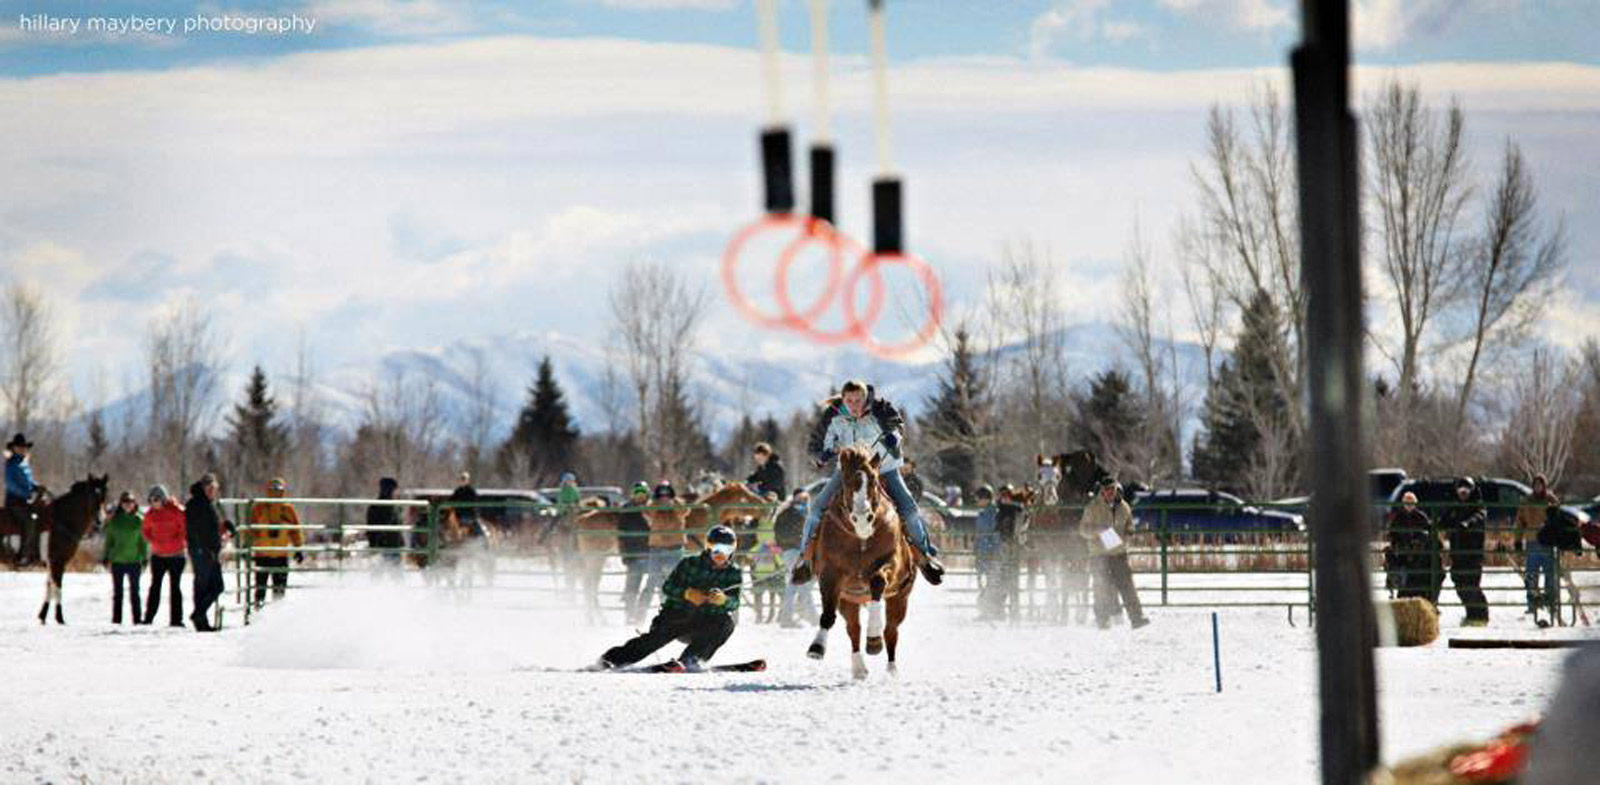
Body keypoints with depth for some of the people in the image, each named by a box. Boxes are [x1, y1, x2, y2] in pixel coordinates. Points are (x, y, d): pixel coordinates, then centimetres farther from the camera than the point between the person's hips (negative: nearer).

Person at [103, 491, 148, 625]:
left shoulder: (139, 521, 1)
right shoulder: (114, 521, 2)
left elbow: (143, 542, 6)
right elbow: (109, 540, 7)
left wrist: (144, 559, 3)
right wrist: (107, 558, 2)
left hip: (134, 560, -1)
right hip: (117, 560, 1)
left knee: (134, 591, 3)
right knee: (117, 591, 6)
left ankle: (137, 618, 7)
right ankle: (116, 619, 10)